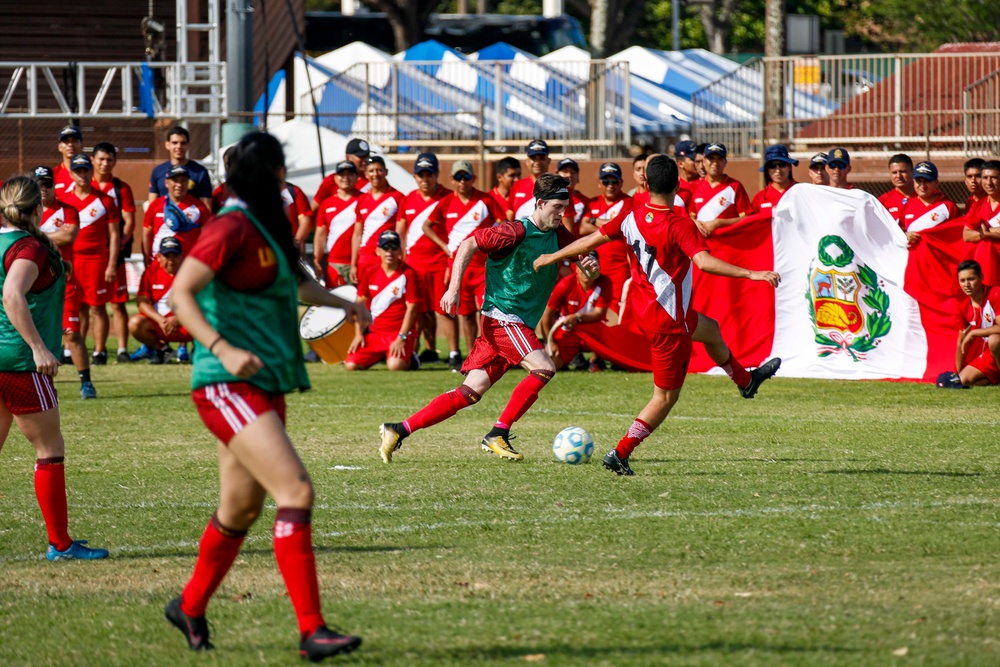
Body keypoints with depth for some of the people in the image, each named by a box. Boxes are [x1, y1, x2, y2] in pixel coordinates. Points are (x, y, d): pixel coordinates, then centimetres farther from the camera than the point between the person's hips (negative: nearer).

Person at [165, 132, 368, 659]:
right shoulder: (233, 227, -13)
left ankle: (190, 608, 34)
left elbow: (294, 283, 36)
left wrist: (342, 303, 23)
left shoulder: (266, 227, 15)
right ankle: (311, 630, -23)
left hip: (264, 386, 10)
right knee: (295, 491, -19)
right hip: (229, 386, -10)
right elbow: (180, 294, -20)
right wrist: (222, 348, -31)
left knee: (242, 508, 16)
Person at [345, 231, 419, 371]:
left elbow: (411, 307, -10)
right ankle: (381, 355, 17)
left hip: (400, 332, -4)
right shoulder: (370, 273, 6)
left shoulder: (408, 274, -7)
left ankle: (409, 358, 6)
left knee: (394, 365, -31)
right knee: (351, 365, -12)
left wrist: (401, 338, -16)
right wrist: (359, 334, 3)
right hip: (374, 332, 4)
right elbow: (360, 303, 11)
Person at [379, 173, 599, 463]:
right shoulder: (517, 232, -13)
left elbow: (582, 257, 20)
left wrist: (589, 267, -5)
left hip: (520, 324, 8)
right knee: (544, 368, -23)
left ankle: (399, 430, 7)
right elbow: (468, 245, -12)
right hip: (502, 316, -8)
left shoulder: (559, 235, 10)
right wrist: (454, 288, -19)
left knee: (469, 393, 4)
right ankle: (498, 435, -16)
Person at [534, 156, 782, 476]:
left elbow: (592, 239, 4)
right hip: (669, 321, -8)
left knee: (711, 330, 34)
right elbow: (704, 262, -37)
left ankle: (746, 380, 56)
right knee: (666, 397, 3)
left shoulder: (632, 218, -5)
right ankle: (620, 454, 0)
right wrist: (751, 274, -38)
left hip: (644, 310, 8)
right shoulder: (680, 226, -24)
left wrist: (552, 257, 18)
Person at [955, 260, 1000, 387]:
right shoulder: (965, 308, 3)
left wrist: (973, 333, -23)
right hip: (989, 355, 7)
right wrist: (958, 373, 13)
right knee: (964, 380, -8)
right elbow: (961, 343, 14)